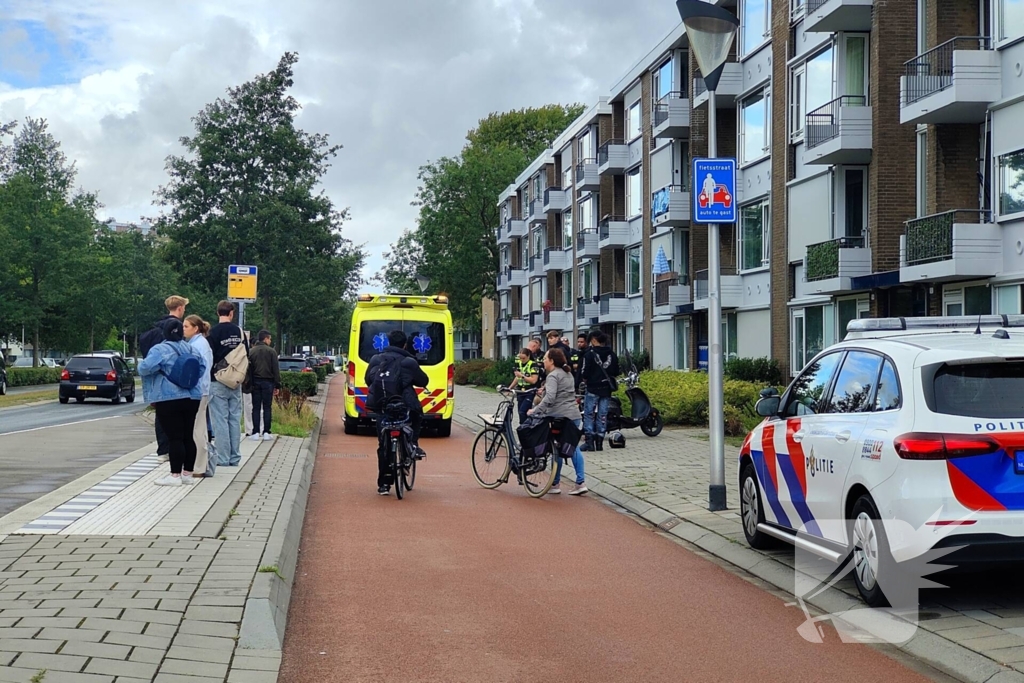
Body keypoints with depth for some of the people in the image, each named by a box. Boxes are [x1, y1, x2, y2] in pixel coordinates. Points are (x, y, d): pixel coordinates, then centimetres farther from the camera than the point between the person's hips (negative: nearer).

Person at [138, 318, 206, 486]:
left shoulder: (160, 350, -9)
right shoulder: (191, 349, 10)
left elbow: (145, 368, -19)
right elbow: (203, 368, 17)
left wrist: (141, 364, 3)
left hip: (169, 400, -6)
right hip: (192, 397, 6)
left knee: (174, 437, -5)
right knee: (188, 437, 9)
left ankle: (175, 475, -4)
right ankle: (187, 473, 14)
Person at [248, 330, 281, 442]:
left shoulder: (251, 352, 4)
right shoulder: (271, 351, -3)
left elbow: (248, 369, 3)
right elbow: (276, 370, -5)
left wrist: (249, 384, 6)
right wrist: (277, 385, -1)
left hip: (255, 382, 2)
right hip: (268, 382, -2)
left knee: (256, 408, 5)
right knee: (267, 408, 3)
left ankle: (256, 433, 1)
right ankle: (266, 433, 0)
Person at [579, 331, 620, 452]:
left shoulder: (590, 354, -11)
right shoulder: (612, 354, 5)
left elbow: (584, 372, -13)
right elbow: (616, 372, 10)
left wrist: (584, 378, 7)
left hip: (593, 388, -5)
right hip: (606, 388, 5)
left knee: (589, 414, 2)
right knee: (602, 415, 8)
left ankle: (589, 442, -2)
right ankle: (599, 442, 9)